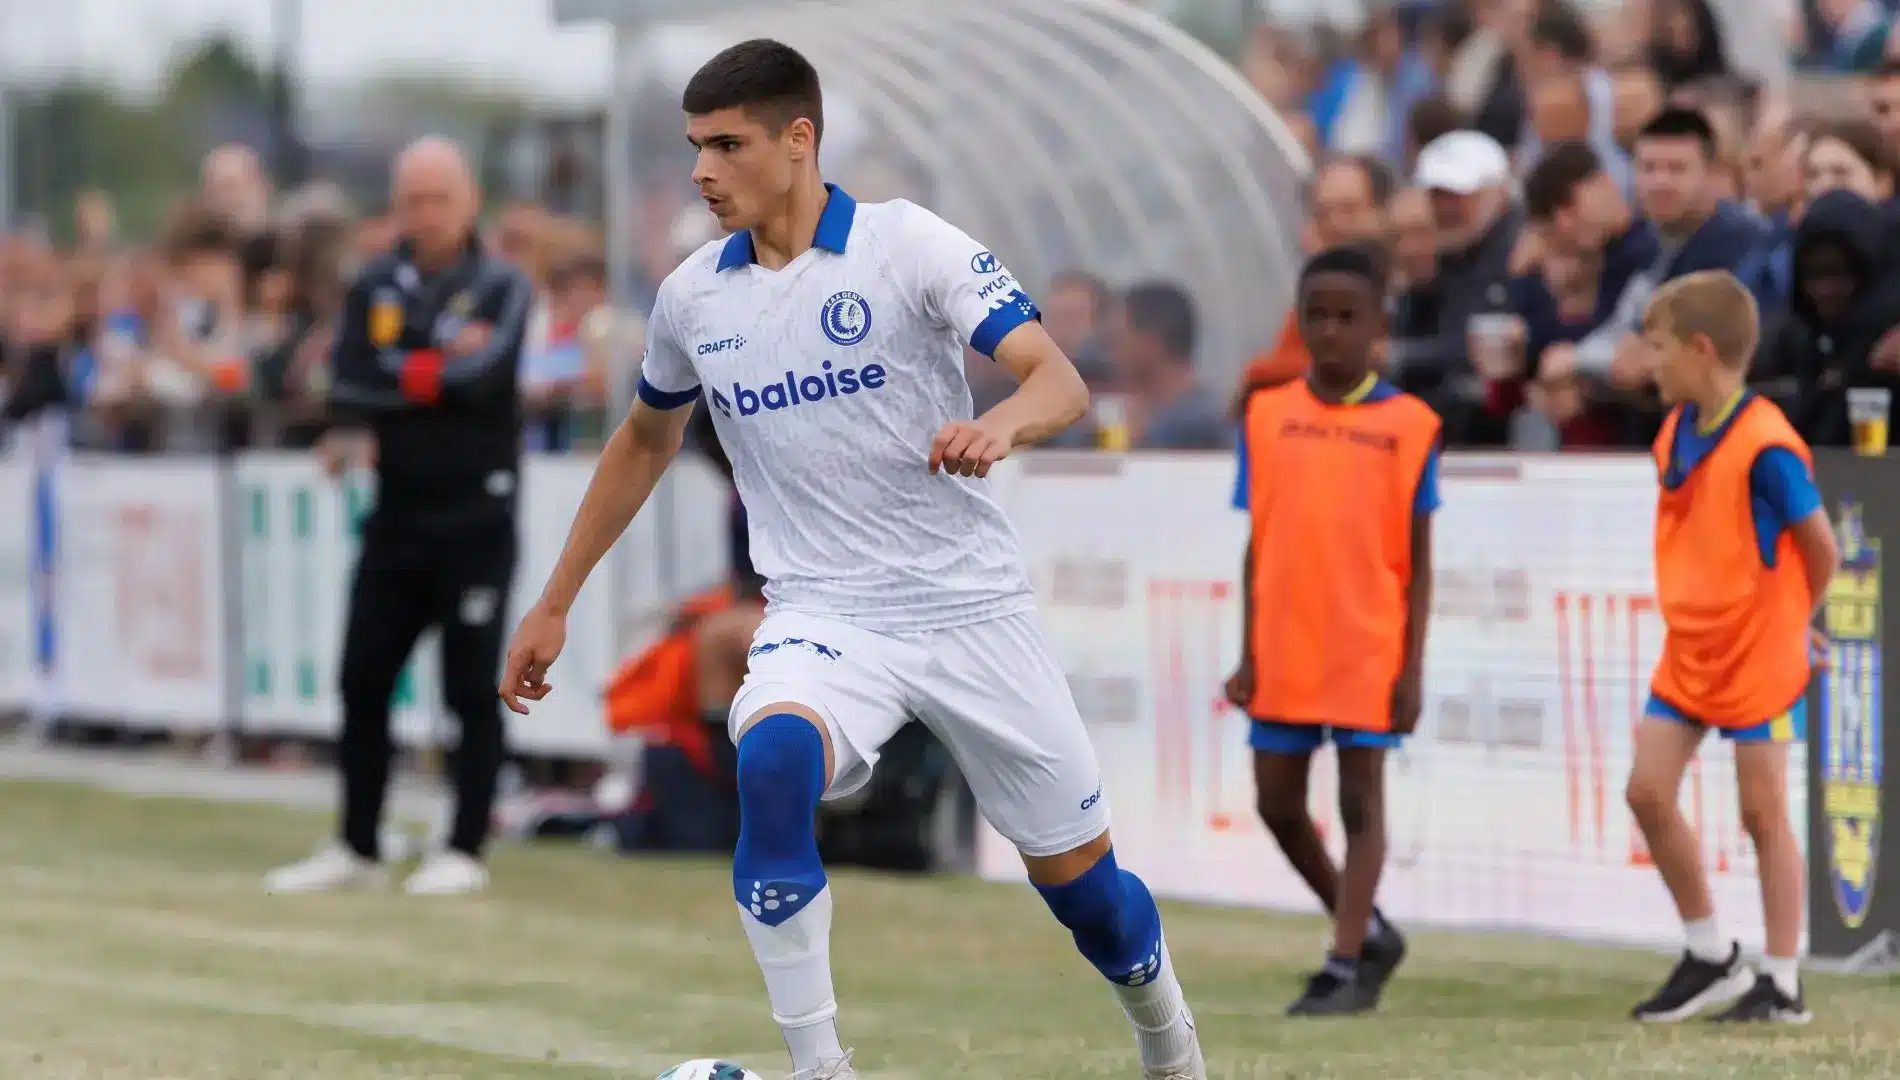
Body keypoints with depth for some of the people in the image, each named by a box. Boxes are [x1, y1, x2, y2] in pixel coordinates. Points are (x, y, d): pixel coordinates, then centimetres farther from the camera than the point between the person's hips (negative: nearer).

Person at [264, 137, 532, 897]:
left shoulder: (500, 289, -2)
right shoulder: (375, 290, 8)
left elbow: (480, 374, -18)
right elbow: (351, 385, -6)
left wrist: (393, 379, -8)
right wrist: (440, 367, -16)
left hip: (475, 516, -4)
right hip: (396, 512, 4)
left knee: (470, 688, -2)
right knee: (363, 682, 5)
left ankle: (465, 852, 5)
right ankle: (358, 849, 14)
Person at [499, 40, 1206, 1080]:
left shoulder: (908, 244, -10)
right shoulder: (693, 296, 3)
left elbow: (1059, 380, -18)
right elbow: (644, 442, 21)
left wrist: (1000, 425, -41)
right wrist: (553, 604, 21)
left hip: (968, 603, -2)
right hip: (821, 614, 2)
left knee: (1078, 874, 6)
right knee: (771, 761, -33)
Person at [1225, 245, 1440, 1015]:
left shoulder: (1408, 425, -2)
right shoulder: (1268, 416, 5)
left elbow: (1417, 559, 0)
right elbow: (1257, 546, 8)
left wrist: (1413, 665, -5)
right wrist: (1247, 656, 3)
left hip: (1370, 650, -4)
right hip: (1285, 649, 4)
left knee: (1361, 800, -2)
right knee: (1277, 800, 8)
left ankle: (1344, 967, 0)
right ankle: (1366, 931, 26)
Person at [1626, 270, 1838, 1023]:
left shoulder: (1765, 447, -21)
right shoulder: (1675, 433, 4)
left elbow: (1821, 549, -13)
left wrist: (1789, 621, 2)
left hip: (1759, 656, -8)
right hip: (1688, 651, 8)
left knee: (1763, 813, -1)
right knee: (1648, 792, 2)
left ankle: (1782, 983, 8)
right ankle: (1711, 958, 15)